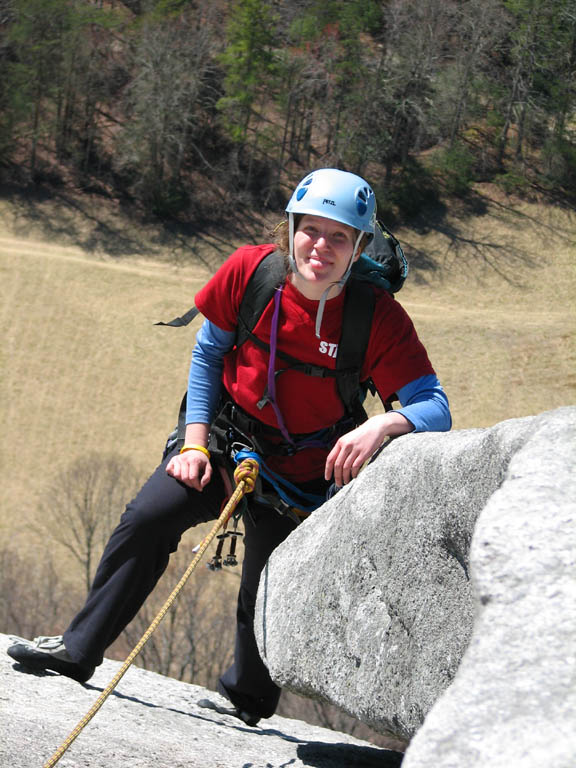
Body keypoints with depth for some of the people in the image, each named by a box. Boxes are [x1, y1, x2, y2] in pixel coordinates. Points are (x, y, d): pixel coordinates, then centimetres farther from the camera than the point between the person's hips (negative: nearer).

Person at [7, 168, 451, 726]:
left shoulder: (380, 319, -23)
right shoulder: (249, 271, -17)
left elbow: (435, 409, -27)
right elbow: (208, 353, -1)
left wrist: (384, 424, -49)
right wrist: (194, 444, -6)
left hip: (303, 473, -2)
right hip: (228, 441, 2)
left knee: (265, 597, 1)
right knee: (148, 519, -15)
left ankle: (246, 697, 32)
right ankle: (79, 650, 0)